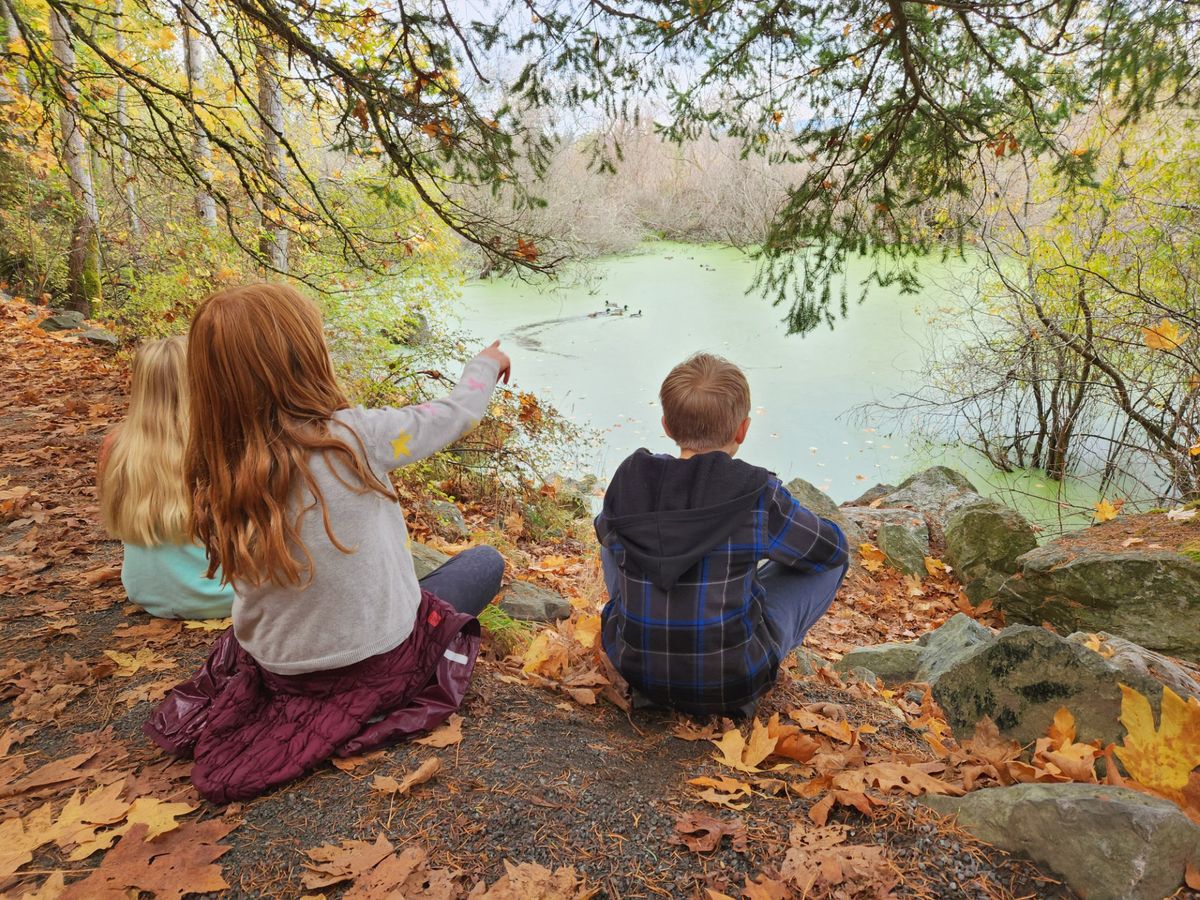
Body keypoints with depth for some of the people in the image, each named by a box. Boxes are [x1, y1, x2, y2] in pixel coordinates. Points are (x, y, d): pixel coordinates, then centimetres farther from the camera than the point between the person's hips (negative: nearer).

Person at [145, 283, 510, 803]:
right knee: (485, 562, 17)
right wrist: (488, 365, 11)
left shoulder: (218, 476, -13)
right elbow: (454, 415, -10)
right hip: (376, 667, -6)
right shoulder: (353, 436, -27)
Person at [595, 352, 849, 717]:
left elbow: (606, 533, 14)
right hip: (731, 684, -3)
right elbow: (832, 548, 2)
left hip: (634, 668, 3)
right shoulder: (759, 495, -18)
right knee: (831, 559, 10)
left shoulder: (629, 479, -10)